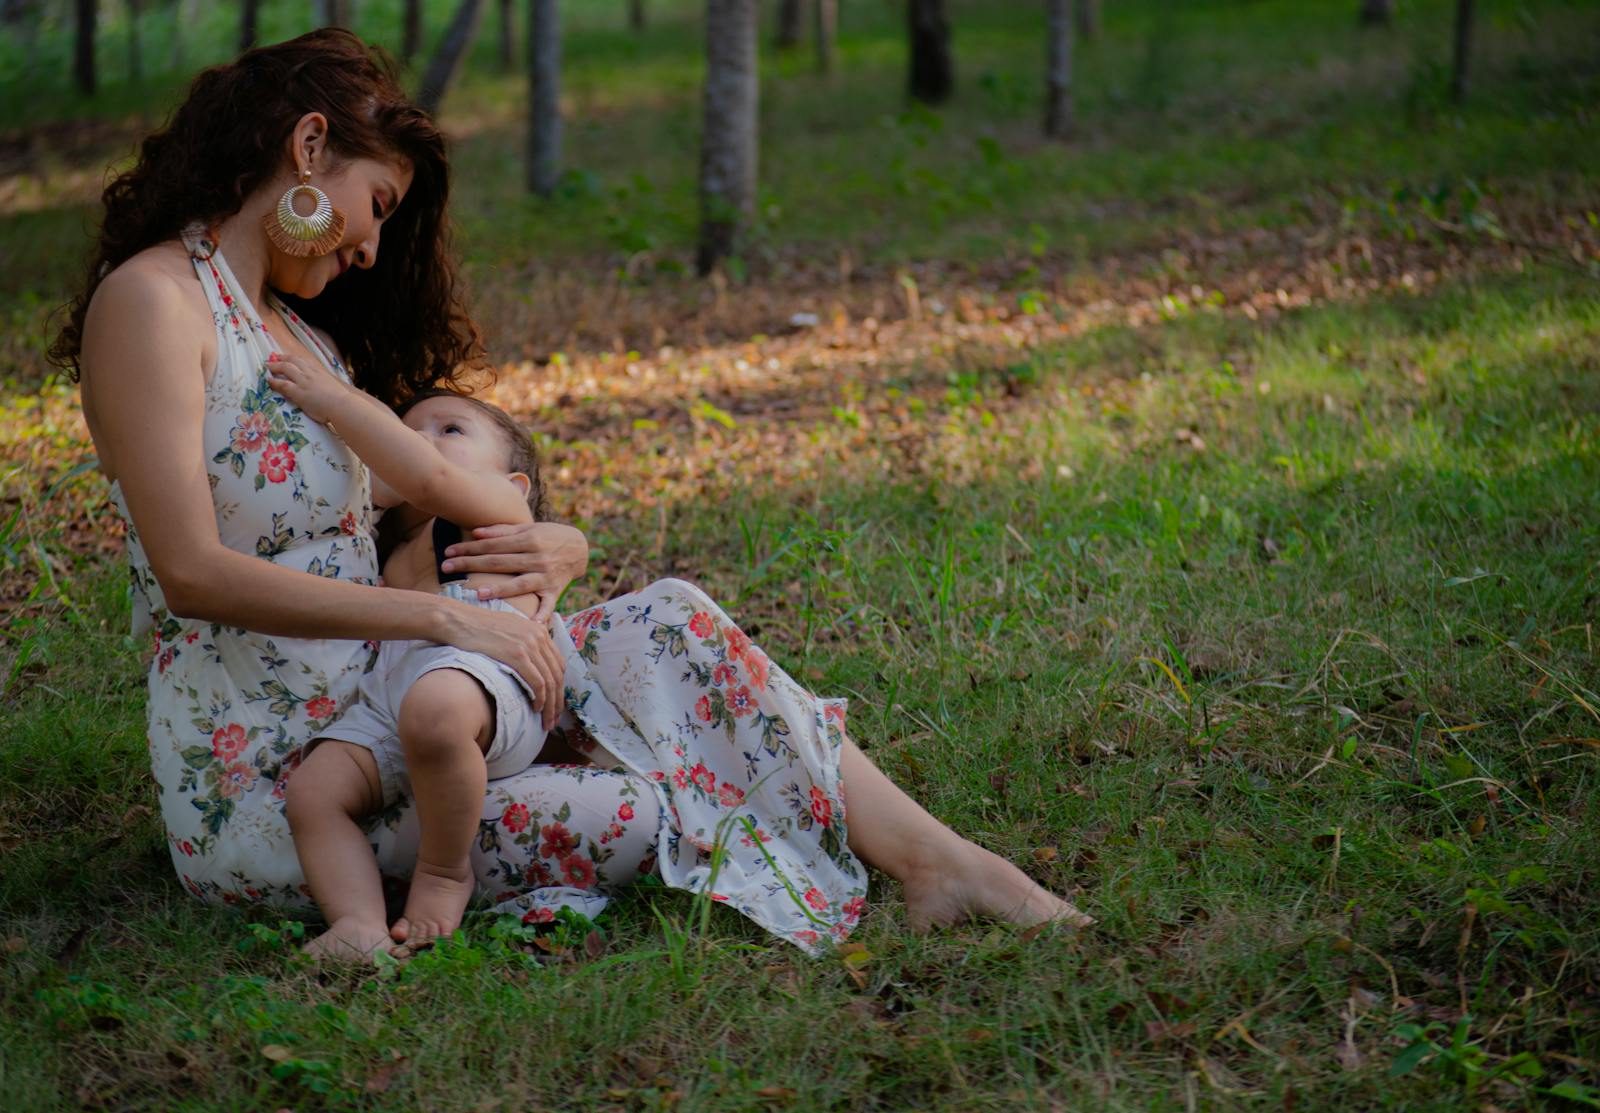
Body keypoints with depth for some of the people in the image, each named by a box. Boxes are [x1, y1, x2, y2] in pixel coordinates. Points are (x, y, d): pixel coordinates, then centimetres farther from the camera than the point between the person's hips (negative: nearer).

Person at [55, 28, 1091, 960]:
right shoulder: (151, 300, -9)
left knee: (666, 621, -8)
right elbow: (192, 571, -21)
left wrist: (556, 549, -8)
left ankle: (937, 860, -13)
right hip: (255, 786, -8)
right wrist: (445, 615, -23)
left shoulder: (308, 336, 18)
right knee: (648, 821, -20)